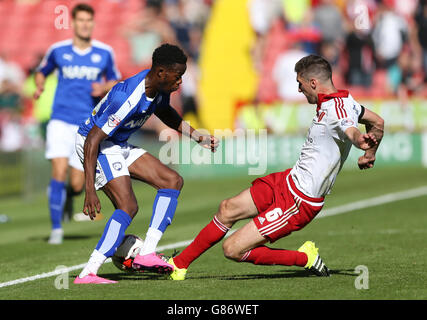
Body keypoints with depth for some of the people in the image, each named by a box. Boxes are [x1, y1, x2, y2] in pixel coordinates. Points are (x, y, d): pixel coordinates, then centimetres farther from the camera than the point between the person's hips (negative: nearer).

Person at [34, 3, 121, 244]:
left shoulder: (105, 53, 2)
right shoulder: (58, 50, 2)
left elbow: (115, 81, 14)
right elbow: (42, 72, 18)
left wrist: (104, 88, -8)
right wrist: (40, 86, -4)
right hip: (61, 120, -1)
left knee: (77, 184, -3)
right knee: (59, 172, -17)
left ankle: (69, 196, 36)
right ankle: (56, 228, -7)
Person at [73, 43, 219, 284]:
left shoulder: (159, 86, -5)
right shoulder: (129, 99, -32)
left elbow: (164, 111, 22)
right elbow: (92, 140, -32)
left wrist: (197, 136, 15)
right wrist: (90, 191, -35)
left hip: (119, 146, 10)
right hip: (94, 145, -10)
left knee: (173, 181, 3)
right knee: (128, 206, -23)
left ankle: (147, 253, -5)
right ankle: (87, 274, -28)